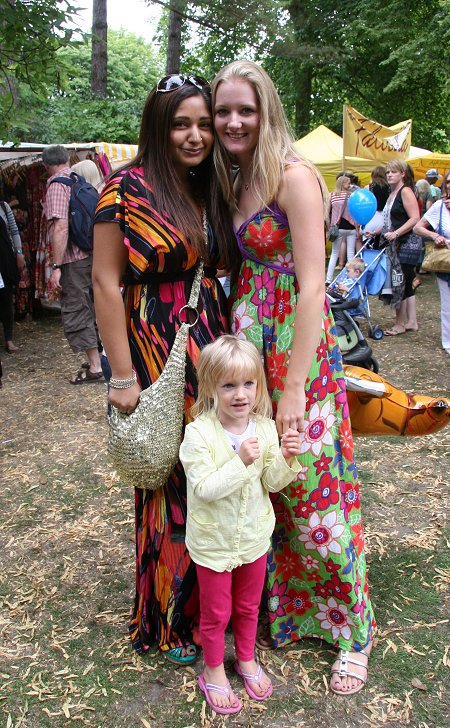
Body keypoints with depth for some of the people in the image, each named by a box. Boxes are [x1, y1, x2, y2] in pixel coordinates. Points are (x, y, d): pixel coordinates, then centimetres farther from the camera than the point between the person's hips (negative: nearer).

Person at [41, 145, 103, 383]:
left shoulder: (56, 185, -11)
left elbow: (61, 227, -21)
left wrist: (56, 267, -21)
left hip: (73, 259, -8)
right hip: (92, 254, 8)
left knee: (76, 313, -1)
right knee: (92, 309, 17)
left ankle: (95, 368, 0)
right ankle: (101, 358, 27)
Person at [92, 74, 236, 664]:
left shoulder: (213, 190, 11)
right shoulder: (127, 188, -9)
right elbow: (107, 283, -12)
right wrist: (123, 376, -14)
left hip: (213, 351, 6)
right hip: (158, 356, -6)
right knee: (171, 485, 5)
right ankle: (170, 619, 27)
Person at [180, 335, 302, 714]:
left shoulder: (265, 428, -10)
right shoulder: (198, 433, -23)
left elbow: (272, 483, -5)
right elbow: (204, 488, -27)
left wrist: (285, 459, -24)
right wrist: (241, 462, -36)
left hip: (254, 535, 4)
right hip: (214, 540, -3)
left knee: (249, 605, 24)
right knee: (216, 612, 16)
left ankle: (247, 659, 49)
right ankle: (214, 671, 40)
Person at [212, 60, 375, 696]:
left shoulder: (293, 176, -11)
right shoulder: (236, 182, 13)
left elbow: (312, 286, -18)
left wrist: (294, 388, -20)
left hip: (298, 348, -7)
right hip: (250, 346, 7)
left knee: (313, 489, 2)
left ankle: (353, 628, 24)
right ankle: (283, 606, 36)